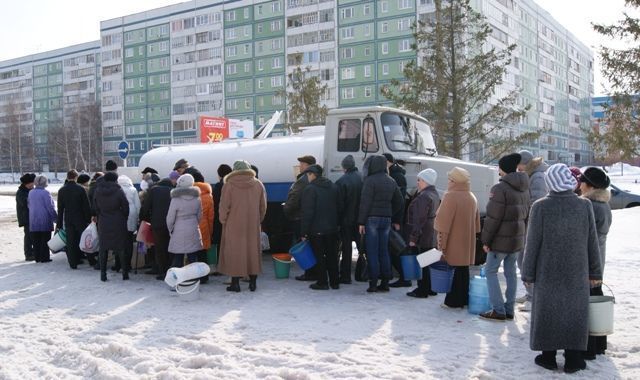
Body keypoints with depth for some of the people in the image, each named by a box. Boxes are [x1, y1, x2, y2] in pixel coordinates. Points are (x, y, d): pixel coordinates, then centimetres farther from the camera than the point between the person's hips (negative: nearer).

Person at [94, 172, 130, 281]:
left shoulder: (98, 191, -1)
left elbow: (96, 208, 6)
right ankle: (125, 272, 10)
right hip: (118, 224, -3)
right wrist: (124, 218, 8)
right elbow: (126, 208, -7)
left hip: (103, 224, 3)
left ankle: (103, 273, 11)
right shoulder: (118, 191, -13)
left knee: (103, 248, 10)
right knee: (121, 248, 7)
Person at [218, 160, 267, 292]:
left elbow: (224, 206, -7)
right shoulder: (258, 184, 3)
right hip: (253, 226, 3)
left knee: (234, 252, 4)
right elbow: (263, 206, 8)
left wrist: (223, 221, 6)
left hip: (233, 226, -3)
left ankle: (235, 283, 5)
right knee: (253, 251, 10)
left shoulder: (229, 185, -7)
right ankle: (253, 282, 14)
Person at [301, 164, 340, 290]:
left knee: (319, 256, 2)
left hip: (316, 230, -6)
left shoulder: (310, 189, -12)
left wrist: (304, 232, -12)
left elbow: (307, 213, -16)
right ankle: (335, 282, 18)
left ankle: (322, 282, 5)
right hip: (332, 228, 6)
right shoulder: (333, 187, 10)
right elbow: (338, 208, 14)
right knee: (332, 255, 12)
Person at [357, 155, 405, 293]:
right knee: (384, 251, 11)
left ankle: (373, 283, -3)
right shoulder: (391, 182, 11)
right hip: (387, 219, 6)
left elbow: (365, 202, -14)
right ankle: (385, 282, 14)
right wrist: (397, 221, 23)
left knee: (372, 252, -2)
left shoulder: (370, 180, -10)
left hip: (372, 219, -6)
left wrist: (361, 222, -11)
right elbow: (400, 203, 16)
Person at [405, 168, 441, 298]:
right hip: (433, 237, 10)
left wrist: (413, 237, -18)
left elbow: (420, 219, -21)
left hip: (424, 237, -10)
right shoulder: (435, 194, 14)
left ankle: (422, 290, 1)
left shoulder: (424, 196, -18)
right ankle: (431, 288, 23)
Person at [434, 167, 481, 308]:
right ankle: (463, 299, 20)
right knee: (463, 269, 13)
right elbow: (476, 222, 16)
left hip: (453, 242, -7)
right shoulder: (472, 197, 10)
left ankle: (454, 301, 4)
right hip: (467, 242, 7)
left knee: (457, 270, -2)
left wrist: (441, 243, -13)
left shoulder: (451, 196, -15)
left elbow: (443, 222, -16)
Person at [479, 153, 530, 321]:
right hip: (517, 237, 8)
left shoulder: (500, 188, -18)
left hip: (501, 238, -8)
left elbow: (493, 218, -19)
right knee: (511, 273, 13)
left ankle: (498, 310, 0)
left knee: (491, 271, 2)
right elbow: (526, 213, 16)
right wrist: (521, 232, 19)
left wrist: (486, 240, -12)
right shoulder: (524, 188, 9)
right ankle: (509, 310, 18)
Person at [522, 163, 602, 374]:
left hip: (548, 271, -2)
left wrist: (528, 273, 0)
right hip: (577, 272, 2)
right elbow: (592, 242, 1)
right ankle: (573, 359, 17)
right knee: (575, 312, 11)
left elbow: (533, 243, -8)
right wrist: (595, 272, 10)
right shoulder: (585, 205, -5)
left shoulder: (541, 207, -12)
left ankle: (548, 356, 17)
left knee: (548, 311, 10)